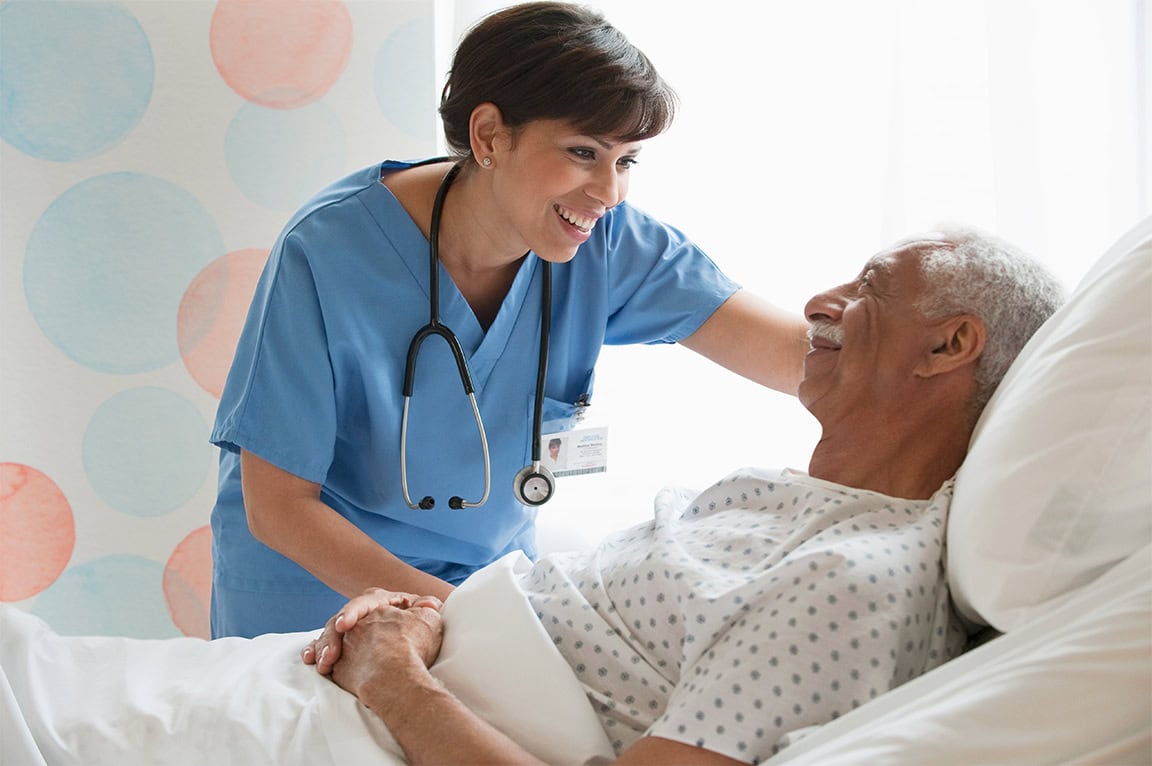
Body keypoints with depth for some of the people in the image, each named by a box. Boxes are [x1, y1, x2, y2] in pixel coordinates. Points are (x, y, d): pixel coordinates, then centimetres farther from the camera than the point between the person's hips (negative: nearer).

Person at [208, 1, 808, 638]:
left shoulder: (608, 244, -16)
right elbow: (277, 507, -23)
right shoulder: (330, 253, -26)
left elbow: (792, 351, -24)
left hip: (488, 572, 4)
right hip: (316, 581, -3)